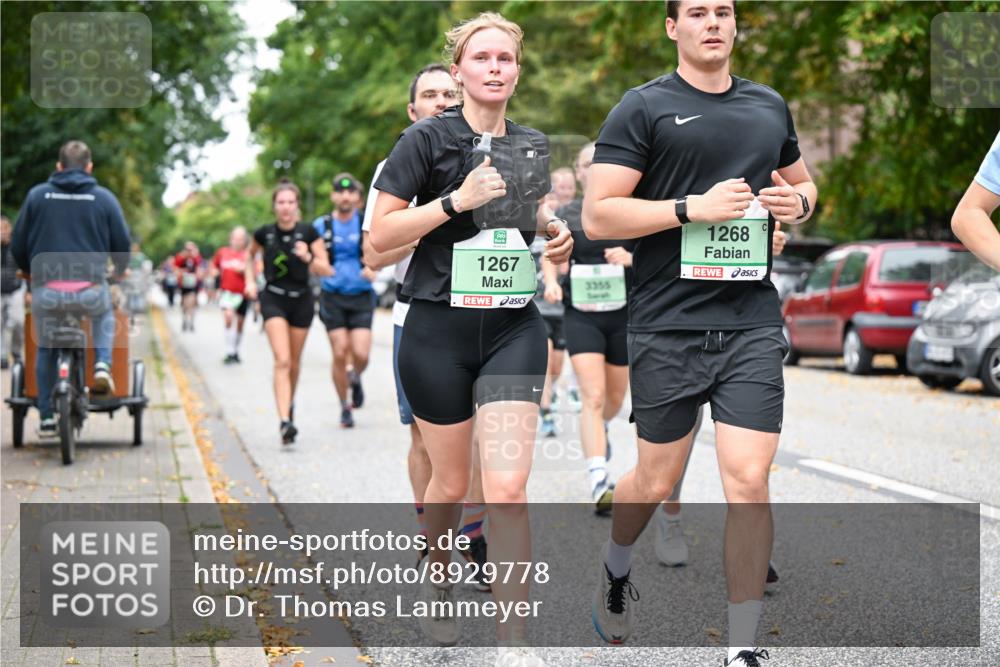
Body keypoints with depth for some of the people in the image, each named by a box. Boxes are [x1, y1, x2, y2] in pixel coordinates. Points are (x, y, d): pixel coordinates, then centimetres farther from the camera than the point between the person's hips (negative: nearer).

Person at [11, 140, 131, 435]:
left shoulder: (37, 195, 6)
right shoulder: (103, 198, 4)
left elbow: (18, 245, 10)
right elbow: (122, 246, 9)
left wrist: (29, 270, 31)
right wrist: (120, 270, 31)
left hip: (47, 290, 1)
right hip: (90, 290, 0)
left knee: (45, 350, 19)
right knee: (105, 315, 33)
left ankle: (46, 417, 19)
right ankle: (102, 364, 11)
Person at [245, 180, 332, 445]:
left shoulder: (308, 232, -7)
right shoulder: (265, 233, -4)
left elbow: (326, 270, -6)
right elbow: (251, 255, 18)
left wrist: (308, 257, -24)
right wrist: (250, 280, 6)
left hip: (302, 301, 1)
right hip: (273, 299, -1)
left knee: (294, 363, 13)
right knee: (282, 361, -17)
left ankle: (289, 407, 39)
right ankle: (285, 422, -25)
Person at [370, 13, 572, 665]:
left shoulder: (532, 144, 8)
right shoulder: (427, 139, -6)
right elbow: (380, 234, -10)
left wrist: (556, 233, 5)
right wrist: (457, 200, -20)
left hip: (515, 328, 2)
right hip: (439, 330, -2)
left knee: (508, 489, -10)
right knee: (451, 483, 11)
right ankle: (437, 581, 40)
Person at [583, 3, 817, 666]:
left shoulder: (770, 106, 13)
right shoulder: (643, 108, -1)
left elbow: (802, 182, 28)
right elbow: (597, 216, -8)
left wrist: (799, 202, 4)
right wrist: (693, 207, -16)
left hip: (753, 324, 3)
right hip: (668, 328, -2)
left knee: (748, 481, -7)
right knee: (657, 481, 9)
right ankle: (616, 569, 43)